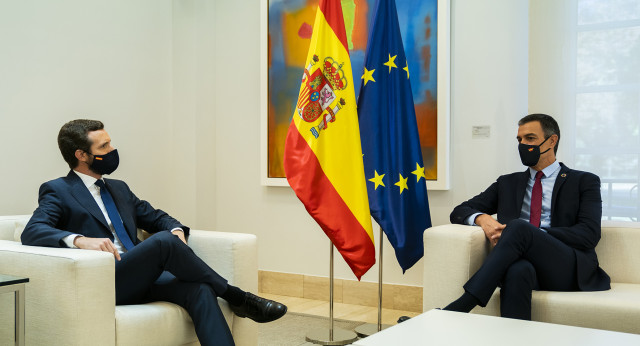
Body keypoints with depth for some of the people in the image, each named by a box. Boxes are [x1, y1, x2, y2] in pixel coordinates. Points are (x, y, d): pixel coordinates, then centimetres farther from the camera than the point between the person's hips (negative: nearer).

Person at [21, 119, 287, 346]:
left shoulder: (118, 188, 24)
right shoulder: (57, 191, 3)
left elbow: (155, 217, 26)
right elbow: (32, 232, -12)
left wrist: (176, 230, 1)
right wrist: (80, 239, -32)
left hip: (139, 279, 6)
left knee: (199, 290, -24)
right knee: (164, 241, -30)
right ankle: (237, 298, -14)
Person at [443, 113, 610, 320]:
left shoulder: (584, 182, 15)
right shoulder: (508, 183, 26)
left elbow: (589, 234, -1)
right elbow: (459, 212, 21)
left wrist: (524, 232, -12)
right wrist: (482, 218, -6)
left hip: (569, 270, -2)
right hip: (523, 261, 2)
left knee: (519, 227, -33)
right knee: (518, 270, -38)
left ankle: (459, 307, -41)